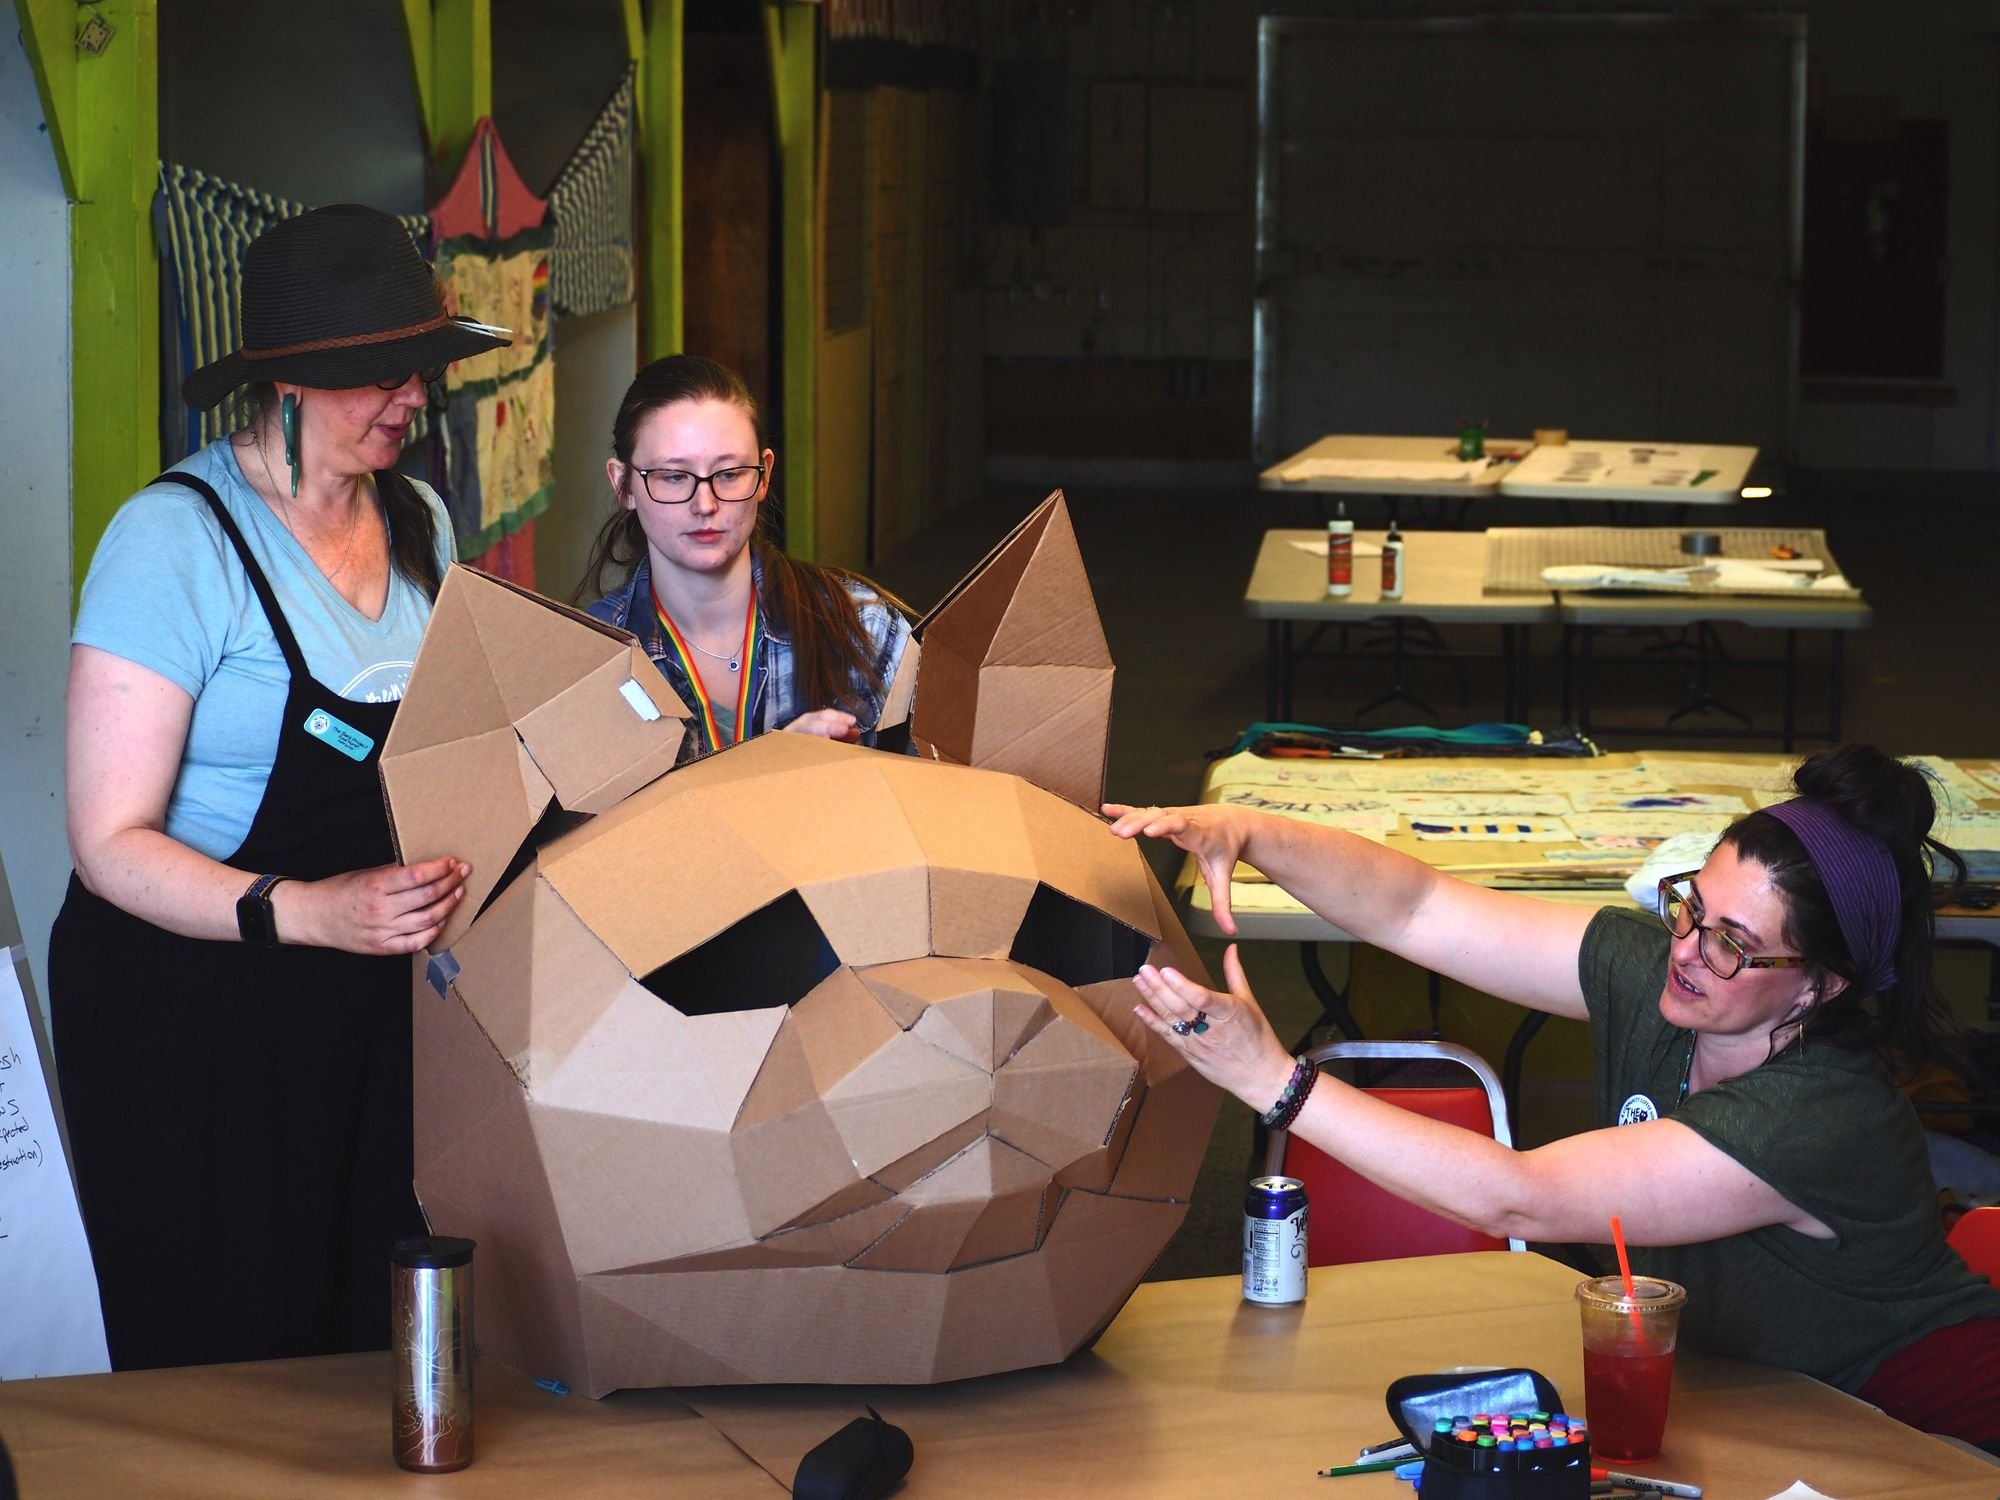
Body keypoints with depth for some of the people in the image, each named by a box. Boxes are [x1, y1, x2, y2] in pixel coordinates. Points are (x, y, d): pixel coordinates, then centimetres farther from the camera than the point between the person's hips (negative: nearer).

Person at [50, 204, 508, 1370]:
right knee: (225, 1371, -1)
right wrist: (306, 913, -31)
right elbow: (111, 844, -17)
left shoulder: (418, 522, 8)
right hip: (195, 1016, -6)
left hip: (380, 1008, 6)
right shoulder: (177, 540, -14)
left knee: (387, 1346, 4)